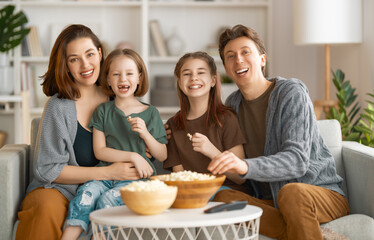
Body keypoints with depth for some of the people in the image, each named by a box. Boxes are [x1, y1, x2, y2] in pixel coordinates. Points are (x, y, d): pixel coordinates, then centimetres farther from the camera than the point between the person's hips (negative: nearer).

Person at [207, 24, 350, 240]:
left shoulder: (291, 93, -8)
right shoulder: (233, 105, 11)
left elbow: (297, 160, -22)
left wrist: (246, 166, -40)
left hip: (324, 192, -6)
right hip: (271, 202, 6)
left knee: (291, 192, -39)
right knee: (223, 197, -24)